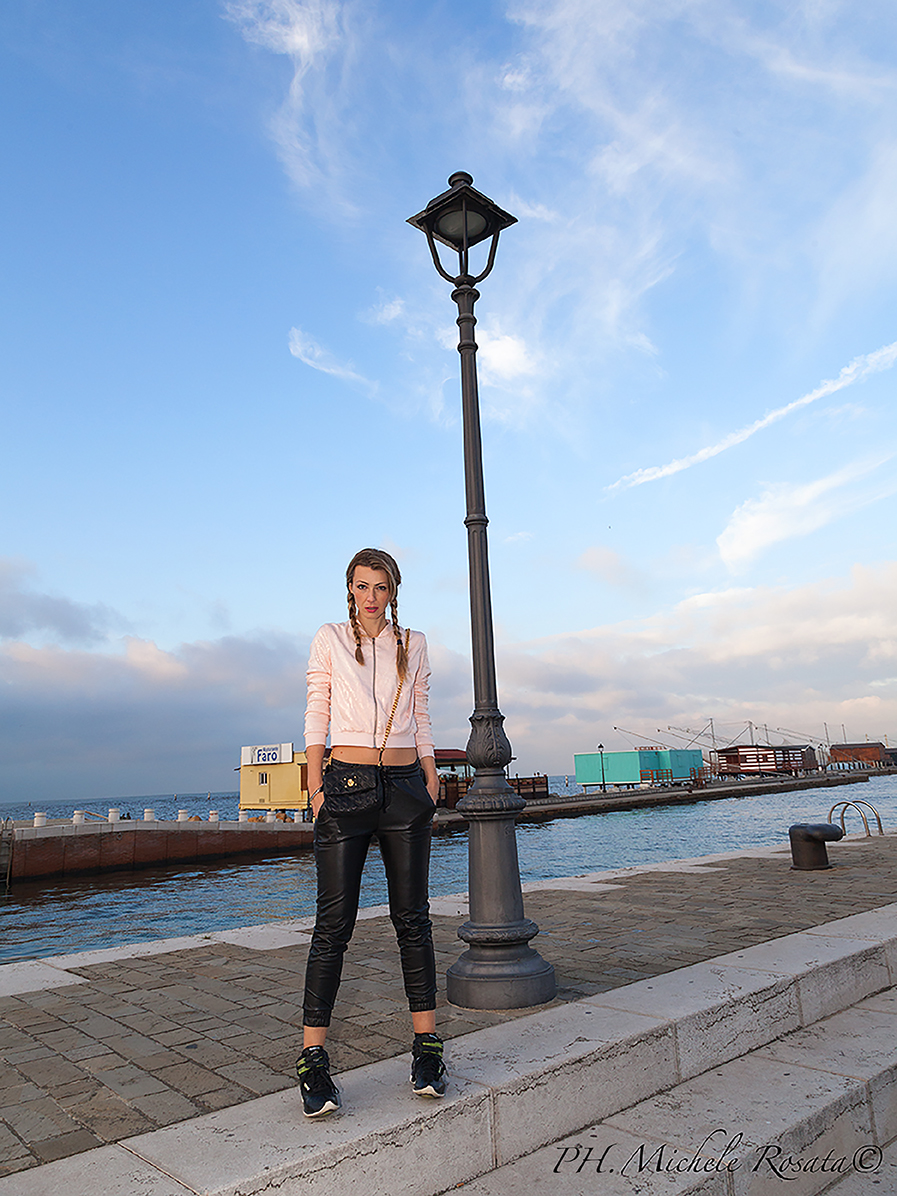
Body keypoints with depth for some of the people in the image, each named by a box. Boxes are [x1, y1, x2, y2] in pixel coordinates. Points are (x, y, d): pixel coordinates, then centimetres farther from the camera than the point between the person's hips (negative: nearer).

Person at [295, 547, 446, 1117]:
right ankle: (314, 1060, 5)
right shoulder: (330, 639, 5)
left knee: (412, 916, 6)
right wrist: (315, 788, -5)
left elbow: (421, 720, 14)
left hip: (405, 785, 2)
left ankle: (427, 1049, 15)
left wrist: (431, 783, 7)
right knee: (335, 922, -3)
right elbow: (317, 717, 3)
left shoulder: (414, 644, 12)